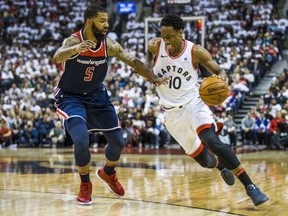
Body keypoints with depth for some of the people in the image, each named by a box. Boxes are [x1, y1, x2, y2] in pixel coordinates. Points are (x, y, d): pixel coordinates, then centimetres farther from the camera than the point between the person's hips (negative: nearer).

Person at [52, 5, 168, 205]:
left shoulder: (109, 45, -13)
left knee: (118, 142, 6)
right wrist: (75, 49, -68)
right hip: (71, 97, -5)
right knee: (81, 141, -25)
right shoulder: (73, 41, -25)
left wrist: (154, 79, -27)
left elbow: (134, 61, -10)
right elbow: (57, 58, -46)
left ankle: (108, 173, 39)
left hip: (97, 95, 5)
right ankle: (85, 185, 0)